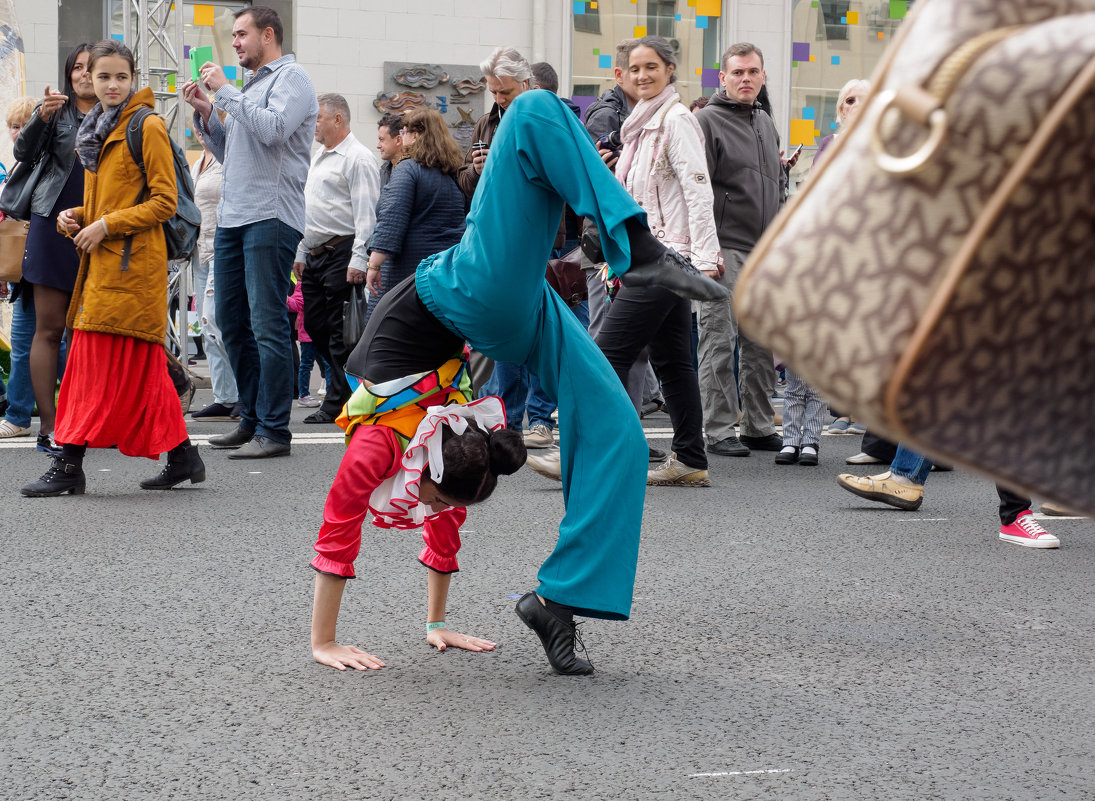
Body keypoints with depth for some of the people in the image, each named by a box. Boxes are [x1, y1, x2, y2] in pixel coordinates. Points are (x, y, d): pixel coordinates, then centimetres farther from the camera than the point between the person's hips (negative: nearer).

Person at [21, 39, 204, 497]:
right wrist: (76, 217, 7)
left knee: (100, 363, -10)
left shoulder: (147, 127, -7)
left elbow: (164, 202, -12)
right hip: (102, 263, 8)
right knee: (142, 368, 7)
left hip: (131, 265, -8)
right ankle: (181, 457, 13)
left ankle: (69, 465, -10)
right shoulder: (97, 130, 18)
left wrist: (106, 225, -15)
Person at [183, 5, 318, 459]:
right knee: (231, 320, 10)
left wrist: (225, 92, -12)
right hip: (232, 216, 9)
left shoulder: (291, 78, -2)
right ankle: (252, 420, 18)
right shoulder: (249, 87, 23)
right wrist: (205, 113, 13)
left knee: (267, 323, -10)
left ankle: (274, 431, -9)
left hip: (271, 216, -9)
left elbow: (273, 128, -20)